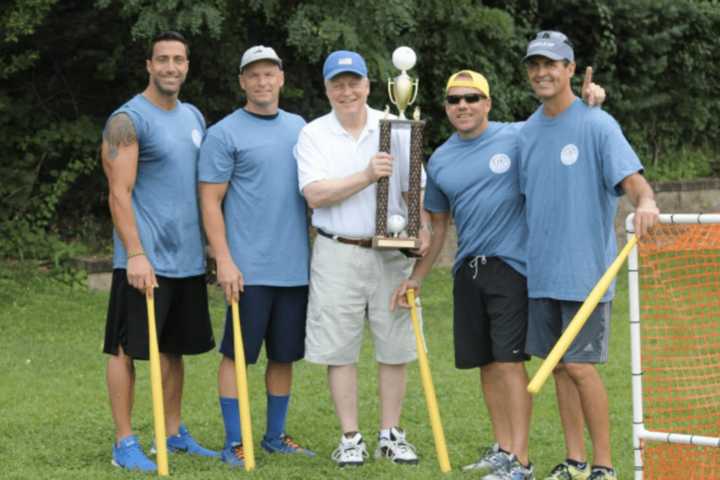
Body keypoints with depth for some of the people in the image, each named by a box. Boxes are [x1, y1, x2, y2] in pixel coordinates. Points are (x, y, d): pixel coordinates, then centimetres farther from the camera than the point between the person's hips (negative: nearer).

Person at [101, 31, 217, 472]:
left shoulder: (194, 117, 14)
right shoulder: (128, 120, -9)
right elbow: (120, 194, -14)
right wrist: (136, 254, -21)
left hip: (188, 258, 7)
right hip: (144, 261, -7)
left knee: (175, 348, 14)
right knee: (127, 349, -2)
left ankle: (175, 433, 23)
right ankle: (125, 444, 2)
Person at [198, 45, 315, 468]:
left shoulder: (299, 127, 13)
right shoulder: (224, 134, -4)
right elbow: (210, 202, -7)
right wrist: (224, 261, -14)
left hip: (296, 266, 5)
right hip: (249, 269, -5)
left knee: (285, 354, 11)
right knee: (238, 353, -1)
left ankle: (276, 436, 22)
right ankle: (234, 443, 5)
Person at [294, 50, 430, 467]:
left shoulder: (395, 129, 6)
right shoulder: (313, 134, 2)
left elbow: (414, 188, 5)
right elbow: (315, 194, -10)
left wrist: (422, 229, -13)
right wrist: (367, 175, -20)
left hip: (391, 253, 1)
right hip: (337, 255, -1)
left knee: (395, 346, 4)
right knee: (340, 349, 1)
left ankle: (391, 434, 15)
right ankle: (351, 438, 10)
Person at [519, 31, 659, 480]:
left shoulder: (597, 124, -8)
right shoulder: (528, 132, 12)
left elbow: (631, 177, -21)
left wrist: (645, 200, -42)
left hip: (584, 270, -6)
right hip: (541, 272, 6)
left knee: (580, 365, -9)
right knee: (559, 366, 9)